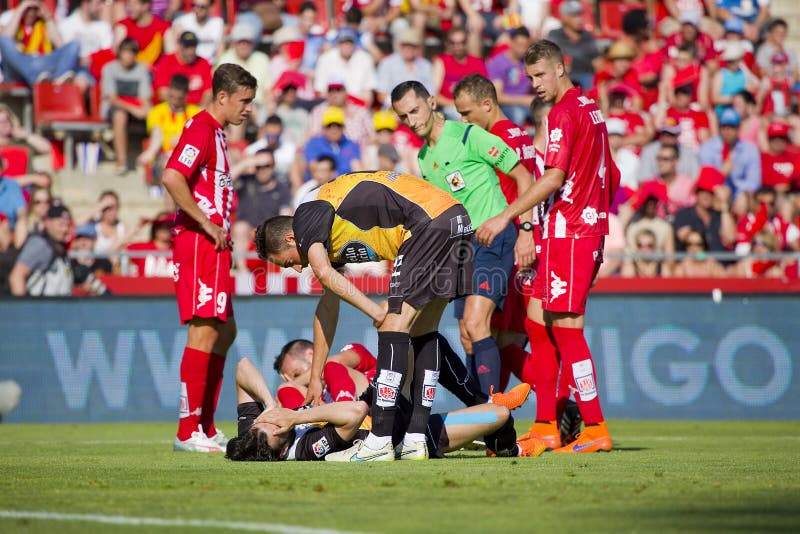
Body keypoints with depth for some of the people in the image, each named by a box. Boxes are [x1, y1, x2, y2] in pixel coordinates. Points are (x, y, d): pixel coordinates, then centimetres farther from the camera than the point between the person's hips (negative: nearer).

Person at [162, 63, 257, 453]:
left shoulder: (215, 132, 20)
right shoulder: (201, 128, -12)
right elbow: (172, 178, -25)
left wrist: (222, 233, 14)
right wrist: (207, 224, -19)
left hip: (213, 245, 11)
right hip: (200, 243, -11)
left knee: (224, 331, 14)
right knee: (204, 330, -11)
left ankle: (205, 427, 17)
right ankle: (188, 431, -11)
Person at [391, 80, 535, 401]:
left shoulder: (469, 136, -10)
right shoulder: (423, 158, 14)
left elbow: (523, 176, -9)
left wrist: (526, 230, -15)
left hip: (494, 239, -8)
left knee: (475, 323, -21)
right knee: (467, 338, 7)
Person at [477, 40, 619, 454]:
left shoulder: (565, 112, -12)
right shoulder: (590, 109, 17)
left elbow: (553, 178, -20)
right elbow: (611, 177, 21)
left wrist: (506, 216, -20)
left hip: (567, 233, -10)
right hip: (588, 229, 10)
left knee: (566, 327, -8)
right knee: (537, 323, 10)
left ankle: (595, 430, -6)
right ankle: (546, 426, 10)